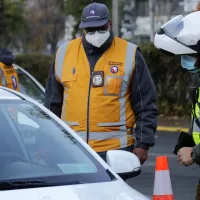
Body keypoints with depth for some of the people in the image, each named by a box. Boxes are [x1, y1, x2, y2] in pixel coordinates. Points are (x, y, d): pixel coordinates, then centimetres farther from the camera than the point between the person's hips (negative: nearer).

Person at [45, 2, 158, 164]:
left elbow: (146, 106, 2)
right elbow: (52, 104, 16)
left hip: (115, 149, -3)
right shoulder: (64, 53, 9)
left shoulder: (129, 55, 1)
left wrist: (143, 144, -5)